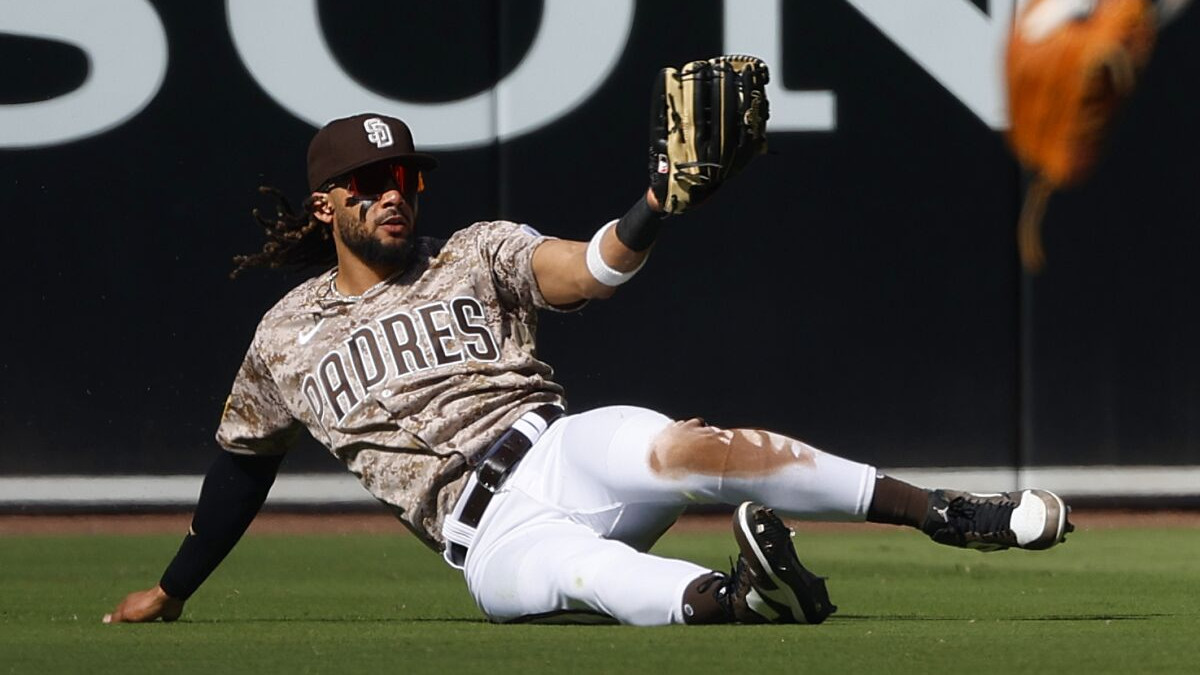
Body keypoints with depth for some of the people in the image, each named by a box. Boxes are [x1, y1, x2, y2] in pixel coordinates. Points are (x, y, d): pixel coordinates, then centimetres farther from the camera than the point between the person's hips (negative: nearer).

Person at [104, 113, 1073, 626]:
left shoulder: (477, 256, 16)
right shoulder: (286, 340, 19)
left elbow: (590, 270, -1)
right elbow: (244, 458, 32)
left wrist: (658, 204, -23)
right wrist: (169, 592, 34)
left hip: (561, 451, 0)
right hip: (492, 538, 1)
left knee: (687, 448, -34)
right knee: (582, 569, -38)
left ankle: (951, 514, -41)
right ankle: (732, 599, -64)